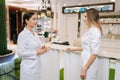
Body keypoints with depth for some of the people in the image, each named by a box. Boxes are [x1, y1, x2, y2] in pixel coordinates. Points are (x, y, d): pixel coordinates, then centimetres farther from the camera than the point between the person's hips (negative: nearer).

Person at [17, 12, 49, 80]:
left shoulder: (35, 34, 8)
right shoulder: (22, 35, -16)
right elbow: (20, 53, -19)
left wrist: (41, 49, -4)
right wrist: (36, 53, -21)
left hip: (36, 65, 8)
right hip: (29, 66, -8)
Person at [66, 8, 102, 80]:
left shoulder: (94, 30, -18)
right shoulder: (89, 30, 9)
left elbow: (94, 53, -22)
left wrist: (84, 69, -20)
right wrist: (73, 49, 22)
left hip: (89, 65, -8)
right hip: (86, 62, 9)